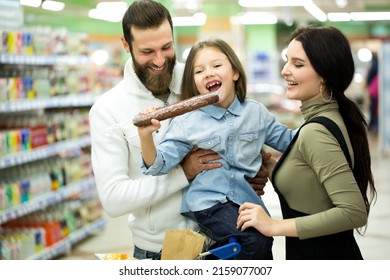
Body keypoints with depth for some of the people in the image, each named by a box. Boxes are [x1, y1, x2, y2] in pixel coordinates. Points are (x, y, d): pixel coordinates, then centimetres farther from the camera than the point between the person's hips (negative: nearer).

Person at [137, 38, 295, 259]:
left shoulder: (256, 113, 8)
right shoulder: (187, 122, -1)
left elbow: (288, 140, 19)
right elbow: (160, 163, -5)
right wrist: (146, 136, -23)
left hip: (247, 199, 4)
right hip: (210, 201, -4)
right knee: (255, 240, -26)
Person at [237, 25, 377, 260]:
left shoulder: (316, 132, -21)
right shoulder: (333, 118, 7)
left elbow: (354, 212, -29)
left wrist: (275, 226, -26)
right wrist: (273, 166, 8)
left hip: (321, 257, -9)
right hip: (335, 252, 9)